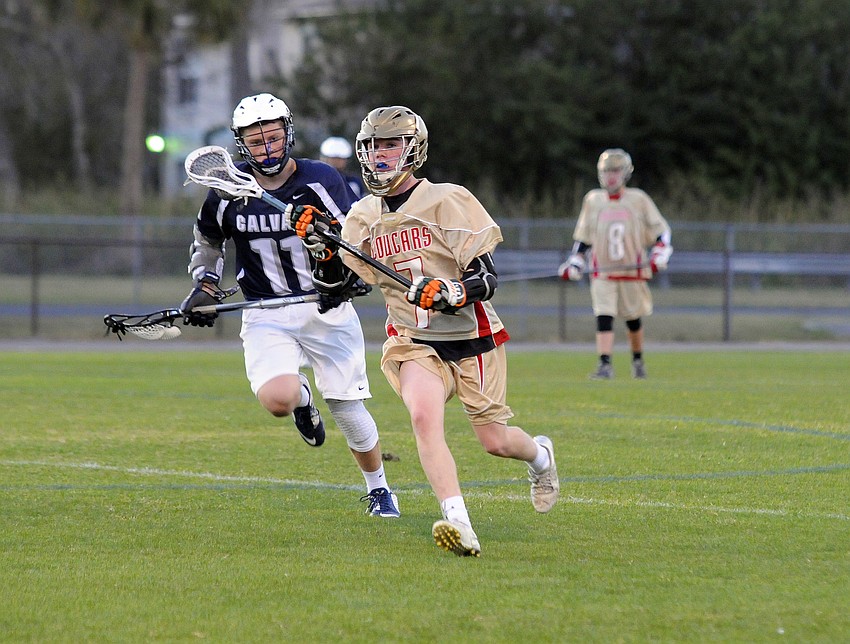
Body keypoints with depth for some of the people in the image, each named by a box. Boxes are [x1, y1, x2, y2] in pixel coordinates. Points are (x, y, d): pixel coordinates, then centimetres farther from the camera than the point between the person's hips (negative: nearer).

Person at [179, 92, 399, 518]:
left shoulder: (321, 181, -8)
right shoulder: (228, 191, -1)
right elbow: (208, 241, 20)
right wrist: (204, 286, 8)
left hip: (327, 310, -1)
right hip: (266, 317, 1)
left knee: (346, 408, 1)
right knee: (277, 400, -24)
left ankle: (378, 488, 26)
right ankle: (301, 397, 15)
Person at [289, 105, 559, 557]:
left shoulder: (447, 201, -9)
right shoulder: (362, 217, 6)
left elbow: (487, 277, -12)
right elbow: (336, 282, 14)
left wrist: (455, 293, -32)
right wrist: (323, 247, -4)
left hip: (472, 339, -2)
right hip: (413, 342, 2)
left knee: (495, 442, 4)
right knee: (423, 415, -27)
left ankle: (540, 455, 42)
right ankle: (459, 527, -34)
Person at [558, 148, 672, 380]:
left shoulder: (638, 199, 1)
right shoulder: (593, 200, 7)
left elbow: (660, 230, 5)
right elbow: (583, 237, 15)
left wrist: (659, 255, -9)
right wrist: (574, 262, 6)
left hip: (633, 272, 0)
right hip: (602, 273, 1)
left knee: (634, 319, 11)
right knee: (603, 318, -13)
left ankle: (638, 360, 31)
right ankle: (605, 365, -17)